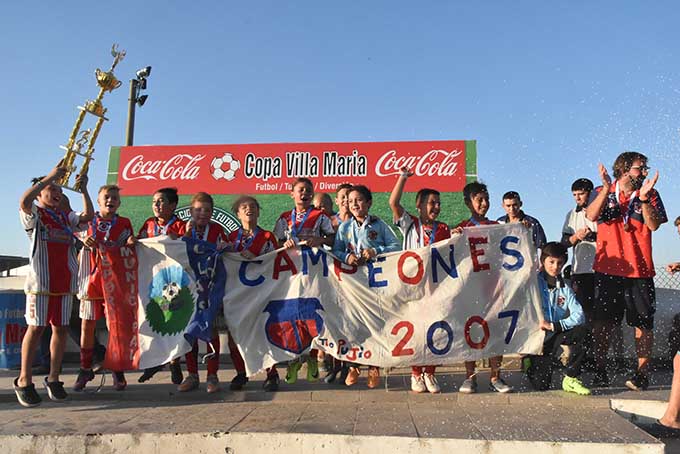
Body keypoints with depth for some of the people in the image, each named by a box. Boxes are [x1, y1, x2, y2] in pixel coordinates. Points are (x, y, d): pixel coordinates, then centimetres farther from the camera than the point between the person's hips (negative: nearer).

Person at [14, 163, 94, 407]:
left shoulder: (66, 217, 20)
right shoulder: (34, 214, 3)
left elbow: (88, 215, 7)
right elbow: (24, 201, -19)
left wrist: (83, 189, 1)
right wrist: (51, 176, -18)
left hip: (65, 282, 5)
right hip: (40, 280, -5)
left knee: (61, 328, 5)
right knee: (36, 328, -4)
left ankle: (53, 378, 15)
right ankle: (24, 381, 7)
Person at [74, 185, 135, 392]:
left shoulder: (124, 224, 7)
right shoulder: (88, 221, 7)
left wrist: (131, 243, -9)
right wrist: (85, 241, -7)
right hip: (92, 279, 1)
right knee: (87, 326, 5)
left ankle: (117, 370, 13)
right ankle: (85, 369, 19)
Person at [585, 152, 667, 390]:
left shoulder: (651, 195, 7)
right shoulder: (602, 192, 6)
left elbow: (654, 225, -7)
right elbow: (591, 215, -13)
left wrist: (644, 197, -19)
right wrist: (606, 189, -22)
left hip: (640, 270, 1)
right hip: (607, 268, 0)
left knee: (643, 324, 3)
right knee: (602, 323, 4)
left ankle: (642, 372, 14)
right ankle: (600, 370, 15)